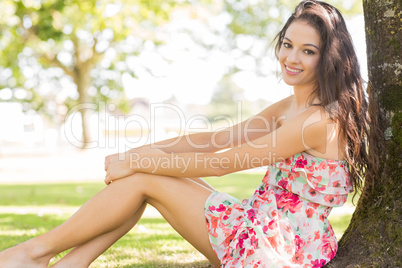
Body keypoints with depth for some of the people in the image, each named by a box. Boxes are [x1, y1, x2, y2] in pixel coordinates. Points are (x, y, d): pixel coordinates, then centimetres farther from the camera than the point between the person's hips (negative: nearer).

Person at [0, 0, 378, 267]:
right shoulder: (290, 107, 9)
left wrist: (137, 163, -11)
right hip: (262, 228, 8)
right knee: (141, 172, 0)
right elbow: (219, 138, 8)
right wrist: (140, 154, -2)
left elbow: (221, 163, -19)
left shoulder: (321, 120, -20)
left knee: (142, 179, -8)